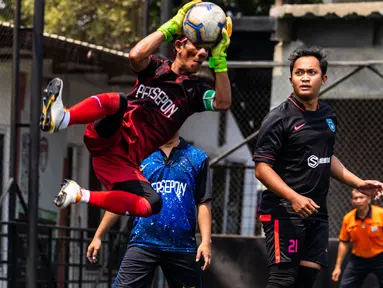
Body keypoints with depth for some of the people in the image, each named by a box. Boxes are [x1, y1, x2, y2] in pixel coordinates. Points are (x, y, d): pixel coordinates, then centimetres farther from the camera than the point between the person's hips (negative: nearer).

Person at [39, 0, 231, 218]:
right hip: (106, 140, -2)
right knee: (118, 101, -35)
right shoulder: (156, 68, 14)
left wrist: (219, 60, -10)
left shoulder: (195, 91, 15)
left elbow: (223, 103, -6)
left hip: (125, 160, 2)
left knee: (152, 205, -24)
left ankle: (81, 196, -13)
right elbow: (136, 55, -11)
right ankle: (60, 118, -60)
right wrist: (172, 26, -10)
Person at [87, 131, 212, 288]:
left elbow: (203, 203, 4)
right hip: (142, 244, 0)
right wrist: (98, 236, 6)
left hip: (182, 247, 0)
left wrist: (206, 241, -7)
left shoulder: (197, 158, 6)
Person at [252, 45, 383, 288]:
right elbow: (262, 168, -14)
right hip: (284, 211, -7)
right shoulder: (279, 118, -10)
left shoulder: (327, 115, 12)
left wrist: (358, 183, 18)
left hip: (316, 213, 7)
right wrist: (294, 198, -26)